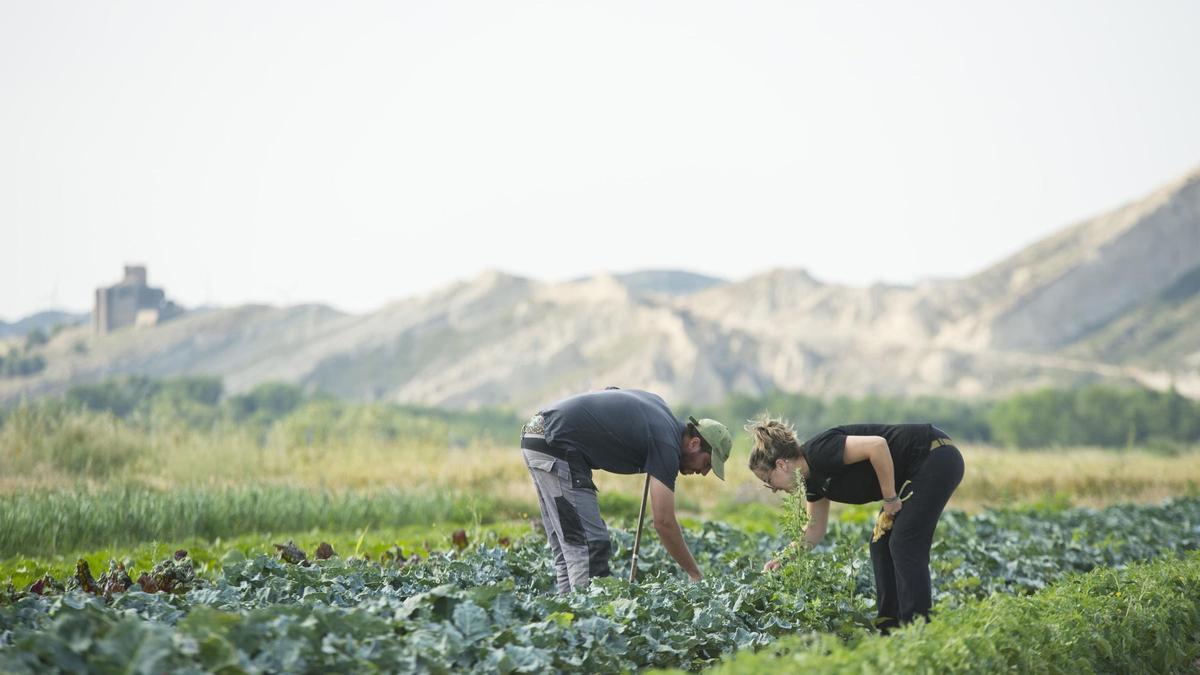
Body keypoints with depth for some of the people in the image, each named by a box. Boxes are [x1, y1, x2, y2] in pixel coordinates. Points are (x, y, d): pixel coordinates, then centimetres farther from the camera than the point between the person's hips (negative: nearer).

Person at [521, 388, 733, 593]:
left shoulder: (658, 405, 13)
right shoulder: (667, 445, -12)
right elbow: (664, 522, -12)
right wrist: (695, 575, -5)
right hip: (556, 445, -10)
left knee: (569, 546, 11)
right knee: (590, 546, -10)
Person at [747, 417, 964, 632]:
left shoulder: (818, 453, -21)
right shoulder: (812, 479, 8)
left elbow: (878, 445, -31)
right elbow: (815, 530, 19)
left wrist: (889, 498, -21)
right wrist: (784, 558, 8)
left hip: (937, 458, -10)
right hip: (914, 471, 10)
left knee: (904, 546, -11)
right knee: (882, 545, 8)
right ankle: (888, 628, 11)